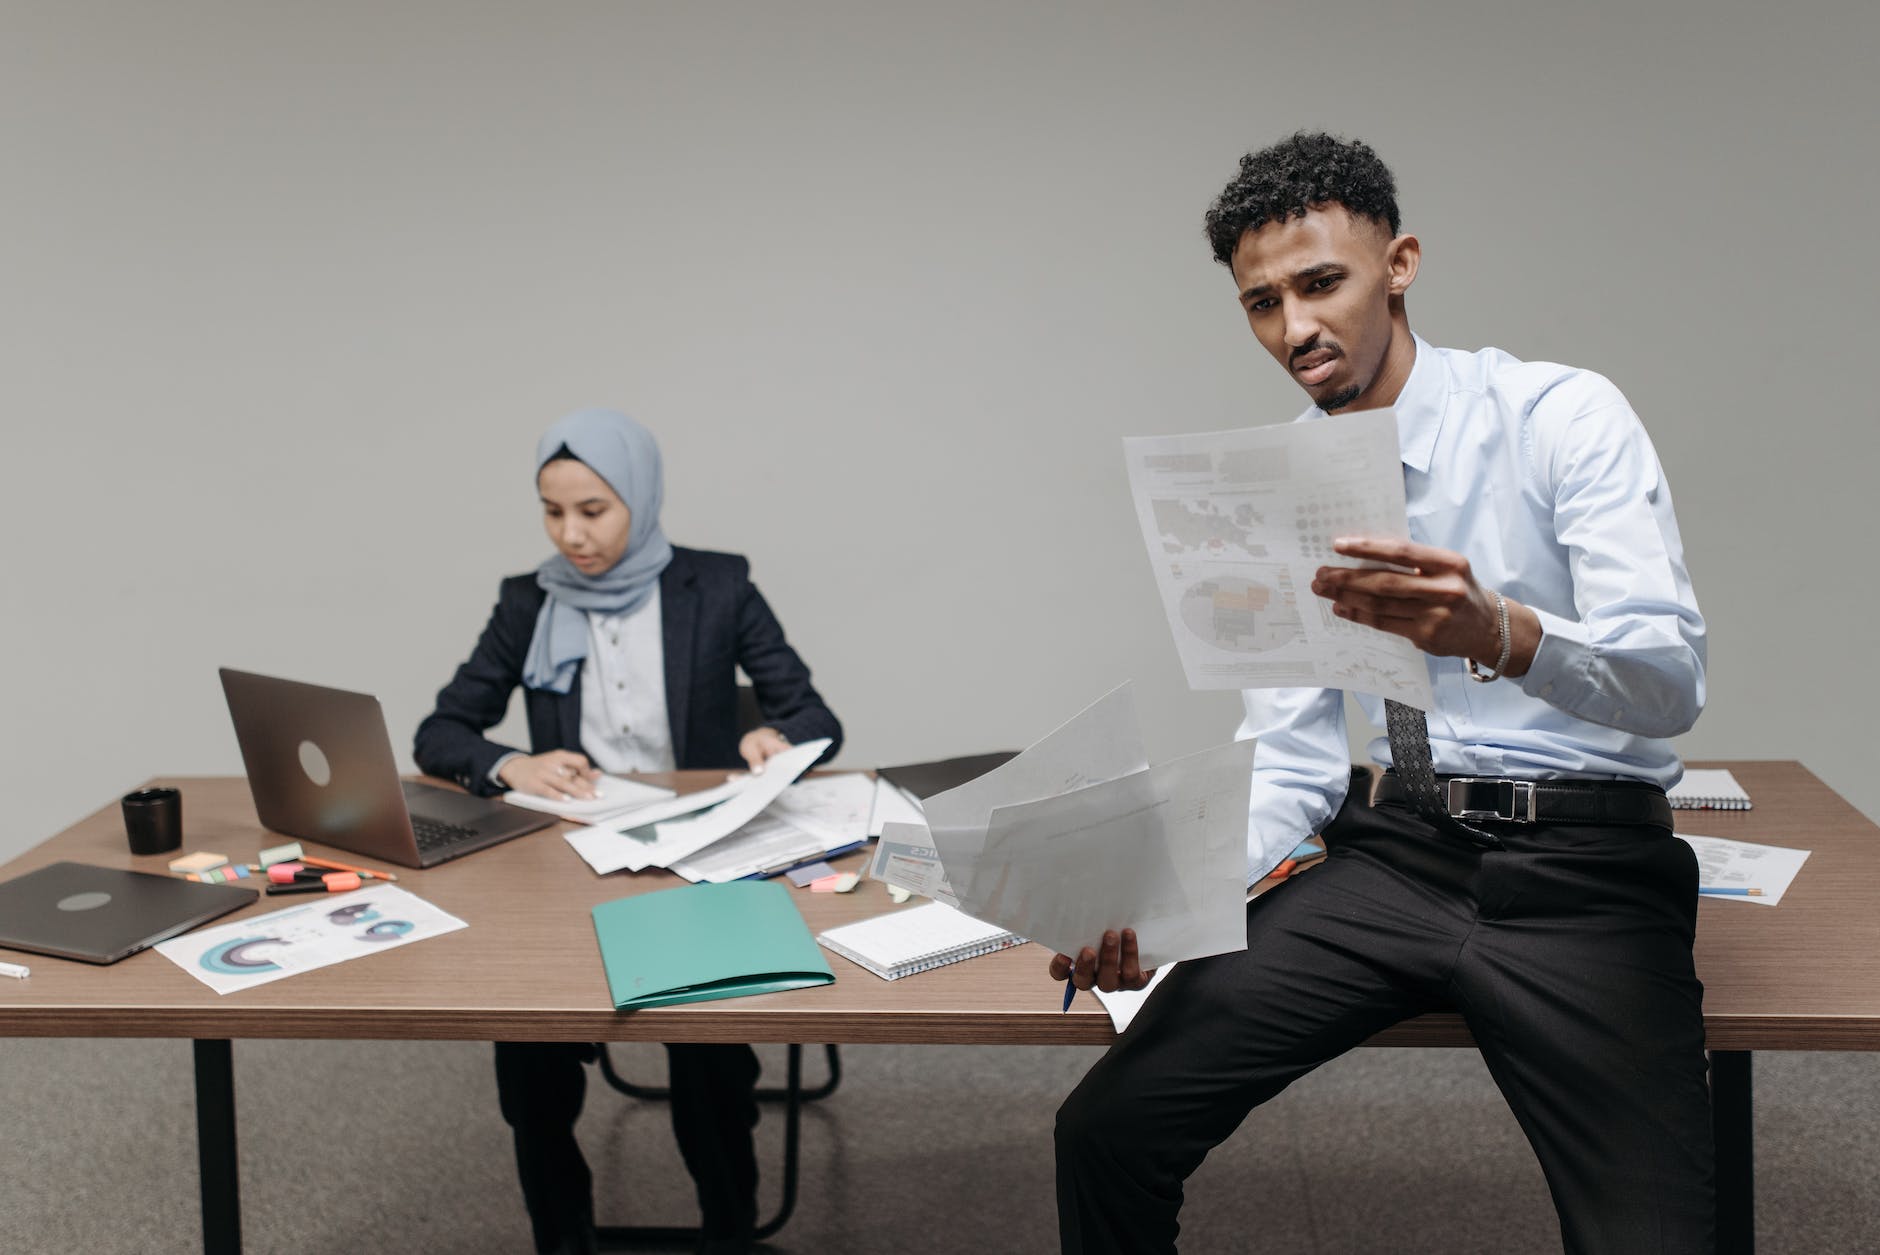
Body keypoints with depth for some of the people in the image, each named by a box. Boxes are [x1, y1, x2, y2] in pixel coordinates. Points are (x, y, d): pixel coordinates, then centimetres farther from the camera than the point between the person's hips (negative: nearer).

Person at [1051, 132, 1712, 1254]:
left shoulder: (1563, 415, -5)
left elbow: (1672, 680, -17)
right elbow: (1292, 761, 6)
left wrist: (1500, 632, -38)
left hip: (1579, 866, -3)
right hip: (1390, 854, 3)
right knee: (1107, 1130, -12)